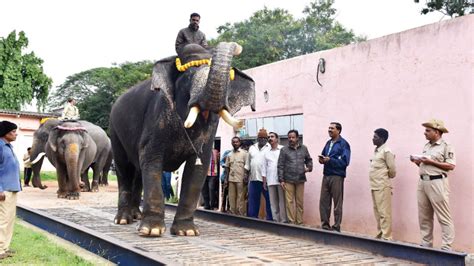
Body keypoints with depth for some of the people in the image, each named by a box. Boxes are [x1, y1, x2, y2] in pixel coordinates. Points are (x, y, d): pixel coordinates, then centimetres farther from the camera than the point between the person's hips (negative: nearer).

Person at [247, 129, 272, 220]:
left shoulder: (270, 148, -2)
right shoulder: (252, 148, 15)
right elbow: (248, 162, 19)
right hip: (253, 178, 5)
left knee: (269, 199, -2)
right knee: (253, 199, 10)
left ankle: (270, 218, 5)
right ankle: (252, 217, 18)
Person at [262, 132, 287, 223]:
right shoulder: (267, 153, 17)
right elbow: (264, 167, 18)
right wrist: (264, 181, 12)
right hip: (270, 181, 5)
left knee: (282, 201, -3)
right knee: (273, 202, 6)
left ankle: (283, 220, 1)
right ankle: (276, 219, 12)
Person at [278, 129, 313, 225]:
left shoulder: (304, 148, 10)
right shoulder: (284, 150, 3)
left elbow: (309, 160, 22)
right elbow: (280, 166, 1)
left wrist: (309, 167, 1)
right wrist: (281, 180, -4)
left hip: (300, 179, 2)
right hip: (288, 180, -2)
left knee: (300, 202, 6)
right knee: (289, 201, -3)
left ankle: (299, 221, 13)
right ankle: (291, 221, 3)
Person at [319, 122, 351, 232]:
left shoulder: (344, 144, -7)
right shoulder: (328, 143, 16)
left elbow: (345, 161, -14)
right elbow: (323, 155, 21)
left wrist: (329, 160, -18)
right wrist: (322, 159, -2)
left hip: (337, 176, -7)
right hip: (326, 175, 7)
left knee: (337, 203, 1)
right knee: (323, 202, 7)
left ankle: (336, 227, 8)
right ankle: (325, 225, 16)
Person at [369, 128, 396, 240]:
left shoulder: (386, 151, -10)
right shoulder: (376, 151, 15)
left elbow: (392, 170, -9)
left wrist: (385, 178, 6)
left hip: (382, 187, -9)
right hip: (374, 186, 9)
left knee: (384, 213, -6)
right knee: (377, 212, 13)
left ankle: (386, 237, -3)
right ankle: (379, 235, 21)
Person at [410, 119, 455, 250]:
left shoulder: (446, 146, -5)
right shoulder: (426, 146, 17)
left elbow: (451, 166, -12)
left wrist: (431, 162, -15)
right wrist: (418, 162, 2)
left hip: (437, 183, -8)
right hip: (422, 182, 8)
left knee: (444, 218, -4)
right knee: (424, 217, 10)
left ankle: (446, 248, -2)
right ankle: (426, 244, 18)